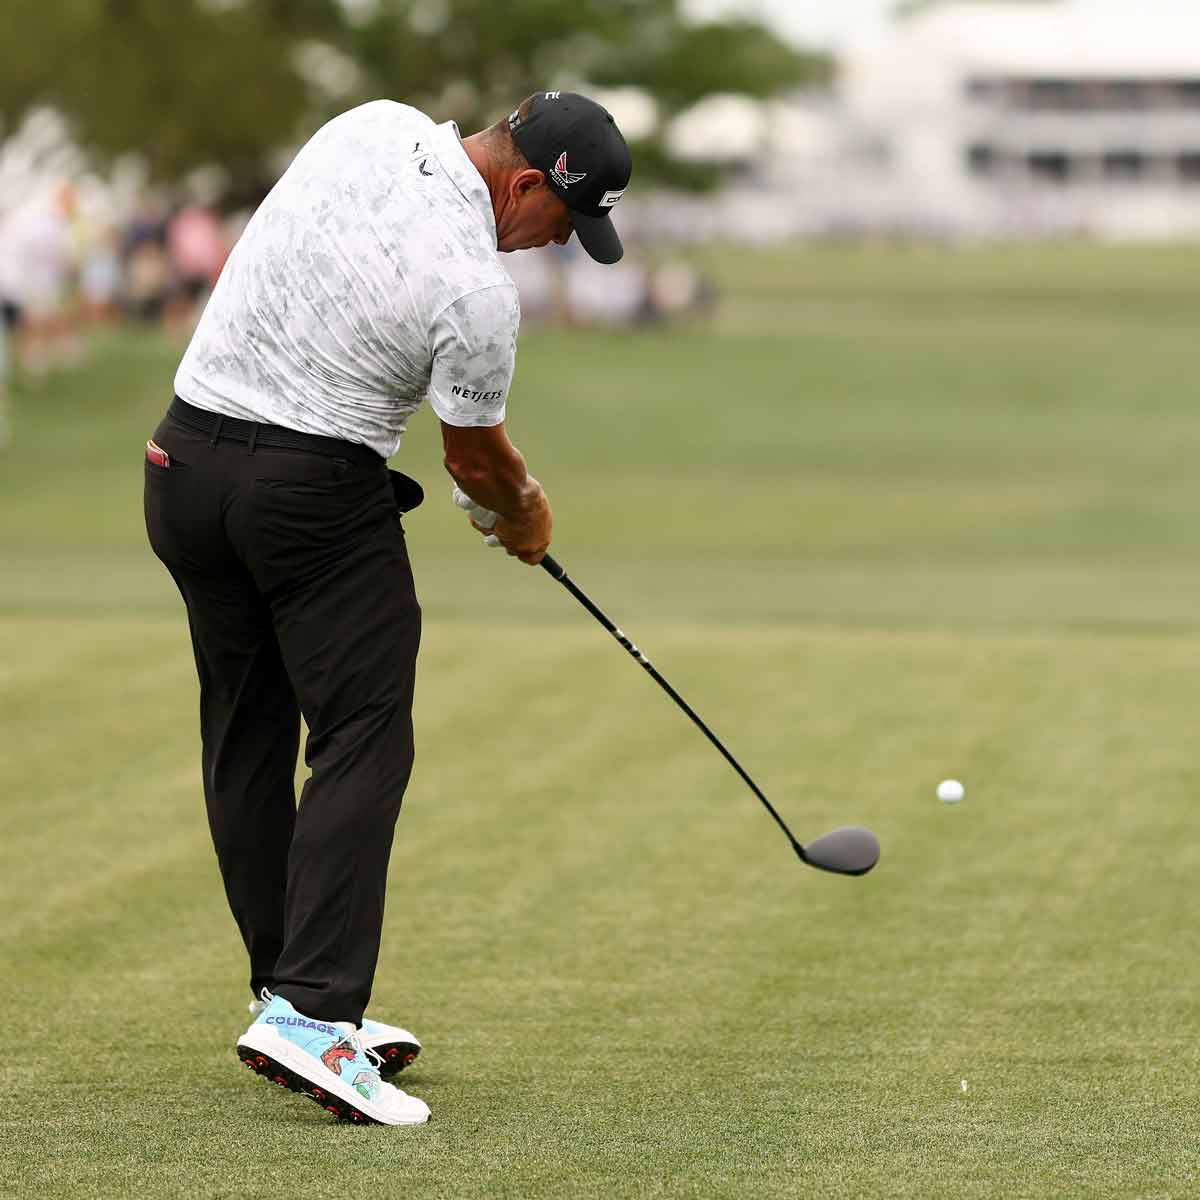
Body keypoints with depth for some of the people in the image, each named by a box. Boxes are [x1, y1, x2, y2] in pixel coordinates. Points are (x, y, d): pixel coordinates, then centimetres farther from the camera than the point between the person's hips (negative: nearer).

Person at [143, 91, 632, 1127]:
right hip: (317, 492, -8)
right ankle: (311, 1012, -17)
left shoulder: (374, 125, 1)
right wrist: (528, 511, 23)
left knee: (246, 738, 12)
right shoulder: (478, 290, -19)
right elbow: (475, 459, -1)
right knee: (363, 741, -6)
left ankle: (289, 993, 17)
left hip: (186, 460, 8)